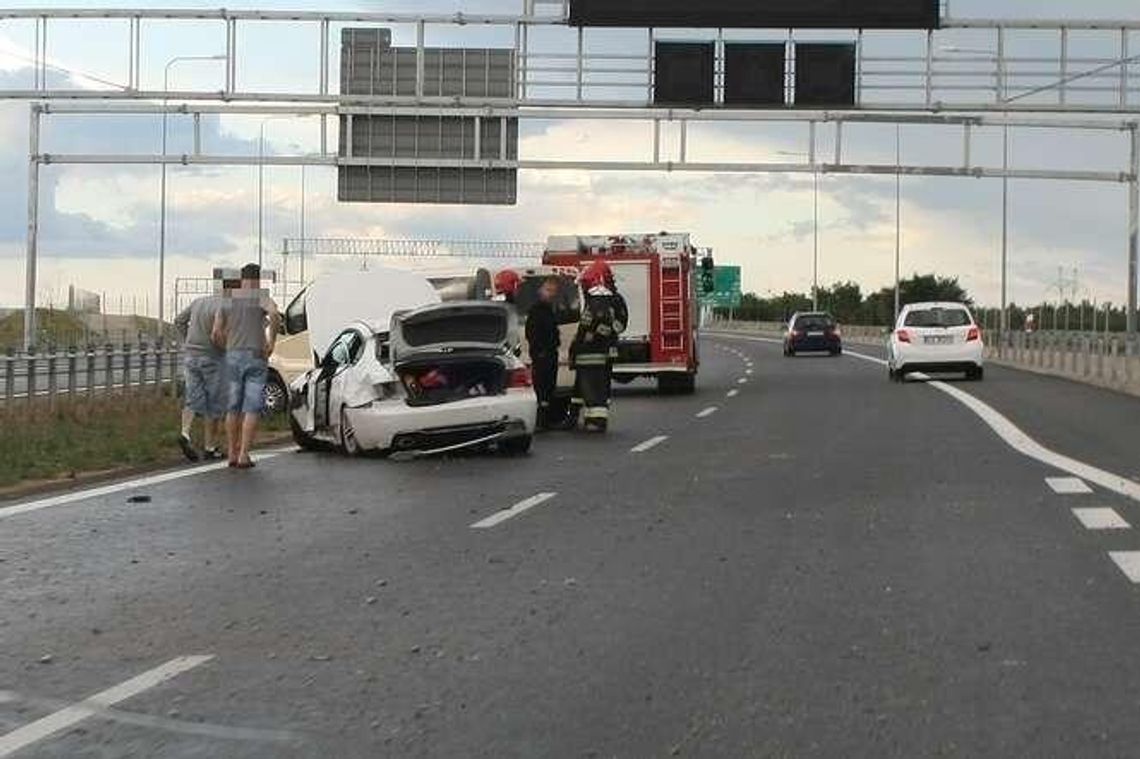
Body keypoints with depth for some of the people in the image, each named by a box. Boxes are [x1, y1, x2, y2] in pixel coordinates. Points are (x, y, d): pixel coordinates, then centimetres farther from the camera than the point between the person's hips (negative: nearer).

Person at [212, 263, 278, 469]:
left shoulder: (228, 300, 8)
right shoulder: (261, 296, -3)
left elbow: (217, 332, 3)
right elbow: (273, 313, -26)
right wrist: (272, 341, -16)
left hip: (233, 357, 4)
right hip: (256, 358, -4)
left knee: (234, 407, 13)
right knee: (252, 408, -1)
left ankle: (232, 454, 15)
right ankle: (243, 456, -7)